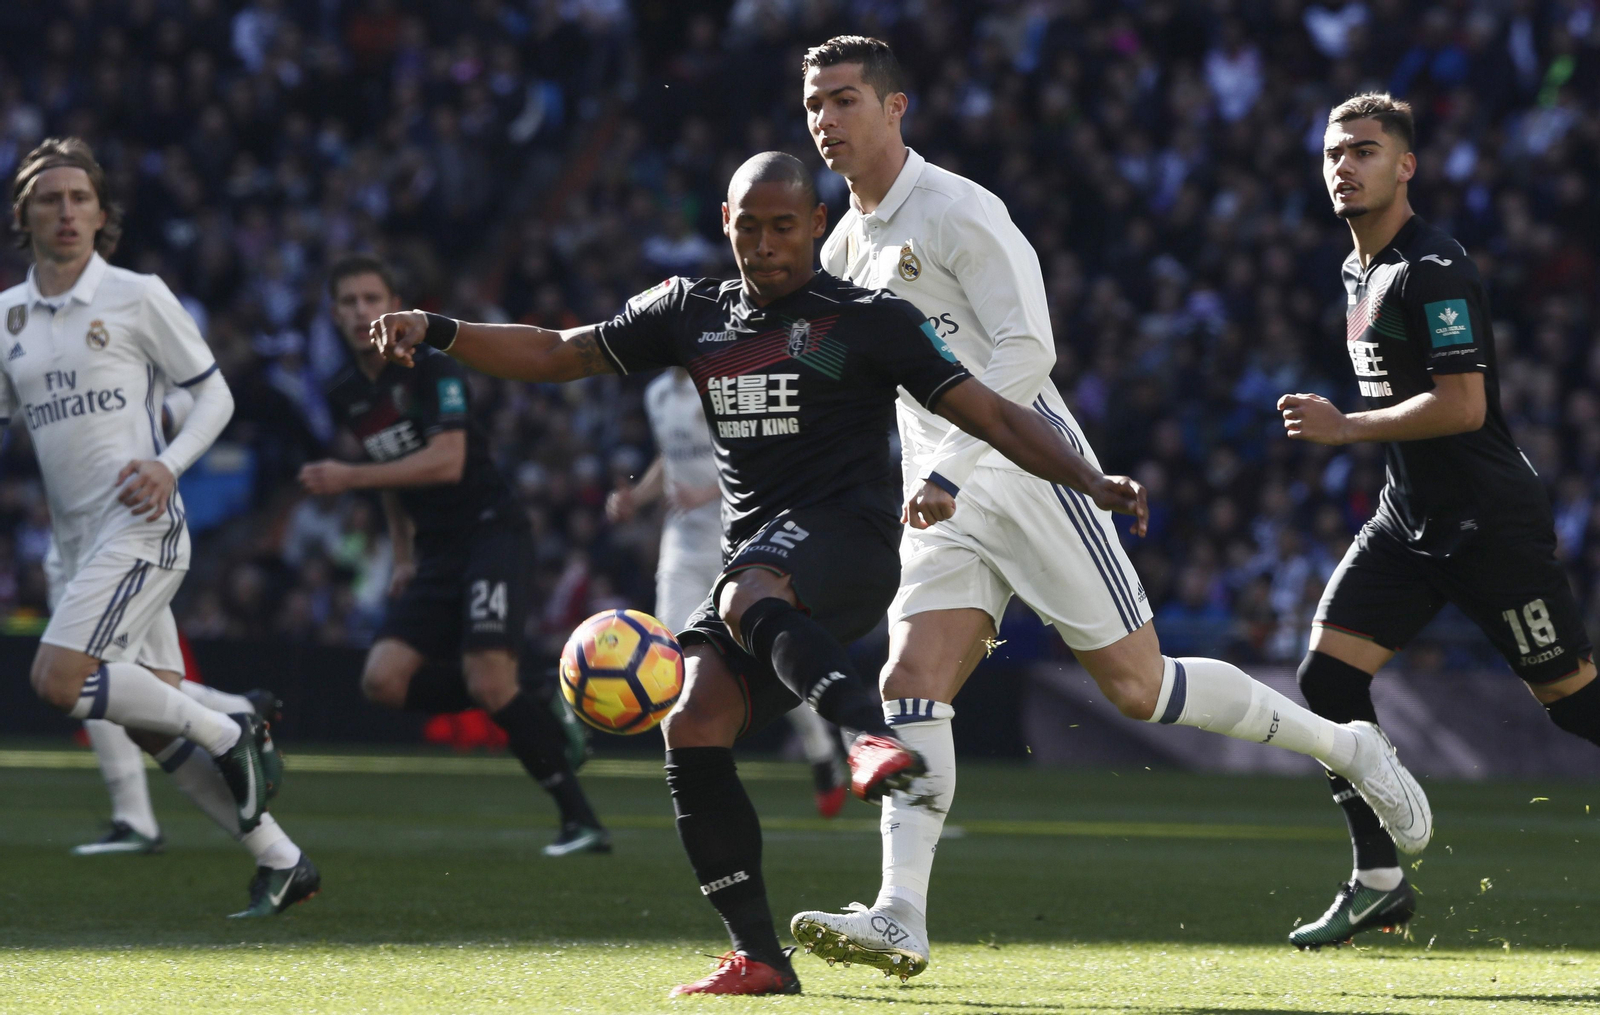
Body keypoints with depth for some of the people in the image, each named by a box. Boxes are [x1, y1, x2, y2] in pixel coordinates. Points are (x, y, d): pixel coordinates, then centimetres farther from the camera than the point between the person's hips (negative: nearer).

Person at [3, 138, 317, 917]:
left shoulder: (137, 297, -2)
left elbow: (214, 393, 2)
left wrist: (170, 465, -13)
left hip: (139, 526, -6)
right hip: (78, 538, 6)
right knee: (153, 724, 2)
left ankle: (229, 734, -6)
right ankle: (280, 860, 11)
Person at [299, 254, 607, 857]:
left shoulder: (433, 370, -13)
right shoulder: (345, 395, 11)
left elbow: (446, 462, -25)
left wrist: (349, 478, -27)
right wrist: (404, 555, 21)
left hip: (492, 531, -8)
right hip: (437, 552, 8)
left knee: (489, 681, -22)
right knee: (383, 681, -9)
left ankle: (581, 822, -12)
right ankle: (534, 706, 6)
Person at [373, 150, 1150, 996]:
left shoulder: (870, 321, 3)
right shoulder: (691, 315, 17)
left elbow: (992, 416, 1)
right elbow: (555, 356, 21)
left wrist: (1090, 482, -11)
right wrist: (439, 333, 9)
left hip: (845, 538, -6)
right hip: (755, 558, 6)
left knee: (747, 600, -38)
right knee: (693, 729, -13)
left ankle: (869, 735, -61)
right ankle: (758, 958, -10)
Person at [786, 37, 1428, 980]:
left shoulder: (957, 213, -12)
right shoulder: (845, 248, 13)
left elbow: (1025, 348, -20)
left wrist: (950, 467, -25)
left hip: (1030, 472, -7)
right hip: (945, 506, 7)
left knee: (1139, 686, -5)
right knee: (912, 682, -12)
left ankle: (1346, 746, 13)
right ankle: (900, 918, -20)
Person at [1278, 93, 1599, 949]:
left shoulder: (1434, 270, -17)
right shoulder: (1358, 271, 14)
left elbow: (1462, 405, -24)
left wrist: (1345, 428, -19)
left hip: (1490, 521, -9)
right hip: (1410, 518, 9)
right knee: (1328, 673, -5)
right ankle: (1379, 880, -1)